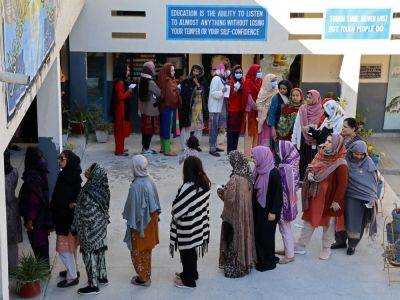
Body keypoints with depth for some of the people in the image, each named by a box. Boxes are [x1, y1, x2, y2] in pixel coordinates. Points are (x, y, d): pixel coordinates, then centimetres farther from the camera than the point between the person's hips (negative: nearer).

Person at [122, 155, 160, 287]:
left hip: (141, 222, -8)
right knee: (147, 249, 21)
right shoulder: (150, 180, -4)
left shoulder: (136, 185, -27)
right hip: (151, 219, 8)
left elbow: (134, 206, -22)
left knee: (138, 251, 10)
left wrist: (131, 224, -12)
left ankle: (143, 278, 21)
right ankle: (147, 275, 34)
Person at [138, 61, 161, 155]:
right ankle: (146, 148, 3)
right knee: (150, 129, -1)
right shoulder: (151, 82, -17)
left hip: (144, 109, 8)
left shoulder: (142, 81, 7)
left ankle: (145, 147, 20)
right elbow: (159, 93, -13)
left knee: (145, 128, 13)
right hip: (151, 110, -8)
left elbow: (140, 95, 11)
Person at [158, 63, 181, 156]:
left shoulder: (165, 80, 9)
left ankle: (163, 147, 26)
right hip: (169, 107, -9)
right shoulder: (168, 82, -18)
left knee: (164, 127, 16)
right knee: (168, 128, -4)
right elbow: (171, 95, -24)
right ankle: (167, 150, 1)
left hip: (164, 107, 9)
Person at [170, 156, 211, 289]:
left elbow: (176, 209, -22)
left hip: (187, 228, -7)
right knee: (192, 249, 25)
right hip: (199, 224, 7)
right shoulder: (205, 183, -7)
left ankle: (188, 280, 26)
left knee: (187, 252, 11)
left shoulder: (187, 187, -30)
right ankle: (191, 273, 43)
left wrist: (175, 214, -1)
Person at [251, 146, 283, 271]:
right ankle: (260, 258, 28)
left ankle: (268, 261, 18)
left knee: (266, 235, 3)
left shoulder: (273, 173, -20)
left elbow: (278, 193, -18)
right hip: (257, 208, 7)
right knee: (257, 233, 14)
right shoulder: (258, 170, 3)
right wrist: (253, 207, 14)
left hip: (267, 210, -7)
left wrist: (273, 212, -17)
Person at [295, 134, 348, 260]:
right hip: (314, 196, 6)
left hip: (328, 198, -6)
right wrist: (309, 174, -10)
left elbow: (343, 184, -17)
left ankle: (326, 248, 30)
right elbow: (311, 168, 13)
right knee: (309, 221, 15)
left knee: (328, 223, 12)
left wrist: (337, 201, -16)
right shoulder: (321, 155, -1)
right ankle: (301, 246, 26)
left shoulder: (340, 164, -20)